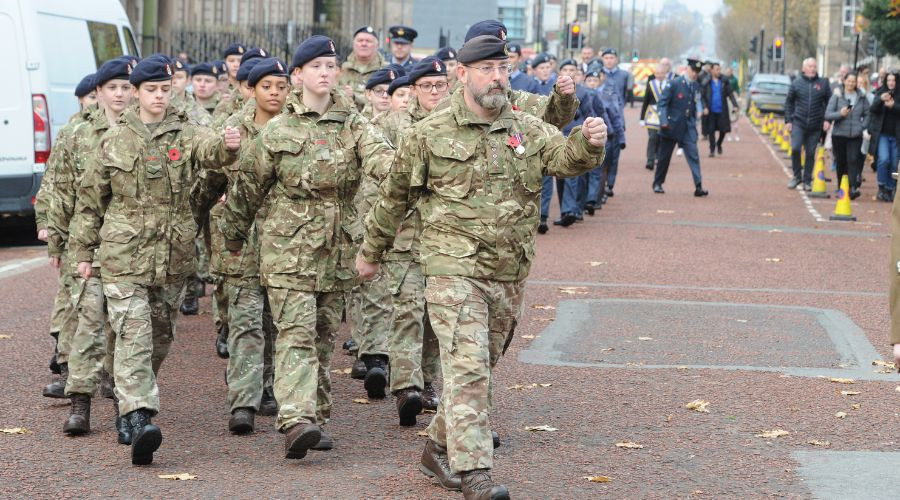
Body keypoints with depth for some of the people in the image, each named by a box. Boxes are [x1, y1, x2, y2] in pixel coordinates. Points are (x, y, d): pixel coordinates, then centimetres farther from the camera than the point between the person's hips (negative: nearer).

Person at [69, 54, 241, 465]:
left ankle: (131, 397, 34)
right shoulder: (113, 142, 5)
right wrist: (84, 249, 7)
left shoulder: (185, 135, 4)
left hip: (174, 255, 2)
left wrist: (227, 146, -44)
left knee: (161, 335, 13)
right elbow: (90, 198, 11)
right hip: (124, 254, -2)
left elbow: (209, 150, -20)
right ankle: (139, 417, -25)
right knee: (133, 334, -14)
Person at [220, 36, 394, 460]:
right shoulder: (277, 131, 2)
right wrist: (233, 237, 16)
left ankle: (316, 417, 21)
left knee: (324, 335, 11)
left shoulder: (353, 123, 6)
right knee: (296, 331, -14)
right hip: (289, 246, -3)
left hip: (337, 248, 3)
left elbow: (378, 154, -16)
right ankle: (296, 420, -25)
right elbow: (249, 189, 10)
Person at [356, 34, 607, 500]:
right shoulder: (428, 134, -1)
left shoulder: (527, 129, 7)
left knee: (481, 369, 15)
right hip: (453, 270, -5)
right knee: (467, 368, -14)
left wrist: (589, 142, -32)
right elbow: (394, 196, 9)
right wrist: (371, 250, 16)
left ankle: (440, 449, 31)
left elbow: (564, 157, -9)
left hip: (509, 275, 5)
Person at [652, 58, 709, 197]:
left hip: (688, 128, 4)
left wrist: (693, 123, 12)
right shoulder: (674, 84, -10)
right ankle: (657, 184, 24)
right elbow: (662, 103, -11)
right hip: (672, 127, -4)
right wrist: (663, 121, -21)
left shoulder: (696, 87, 6)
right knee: (664, 157, 8)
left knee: (693, 155, -8)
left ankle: (698, 187, -13)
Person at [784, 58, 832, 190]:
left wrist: (827, 119, -3)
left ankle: (807, 180, 16)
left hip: (815, 125, 1)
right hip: (798, 123, -1)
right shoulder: (796, 83, 3)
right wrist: (788, 120, 1)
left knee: (811, 153, 5)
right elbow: (789, 102, 7)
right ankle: (797, 176, 3)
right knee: (795, 148, -15)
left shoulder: (823, 83, 4)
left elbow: (829, 103, 7)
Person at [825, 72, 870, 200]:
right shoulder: (837, 96, 1)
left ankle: (853, 188, -23)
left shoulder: (862, 97, 6)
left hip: (855, 136, 0)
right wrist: (840, 114, -20)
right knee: (841, 163, 6)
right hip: (839, 135, 0)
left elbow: (867, 115, 13)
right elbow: (828, 114, -3)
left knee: (853, 160, -14)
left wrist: (863, 127, -2)